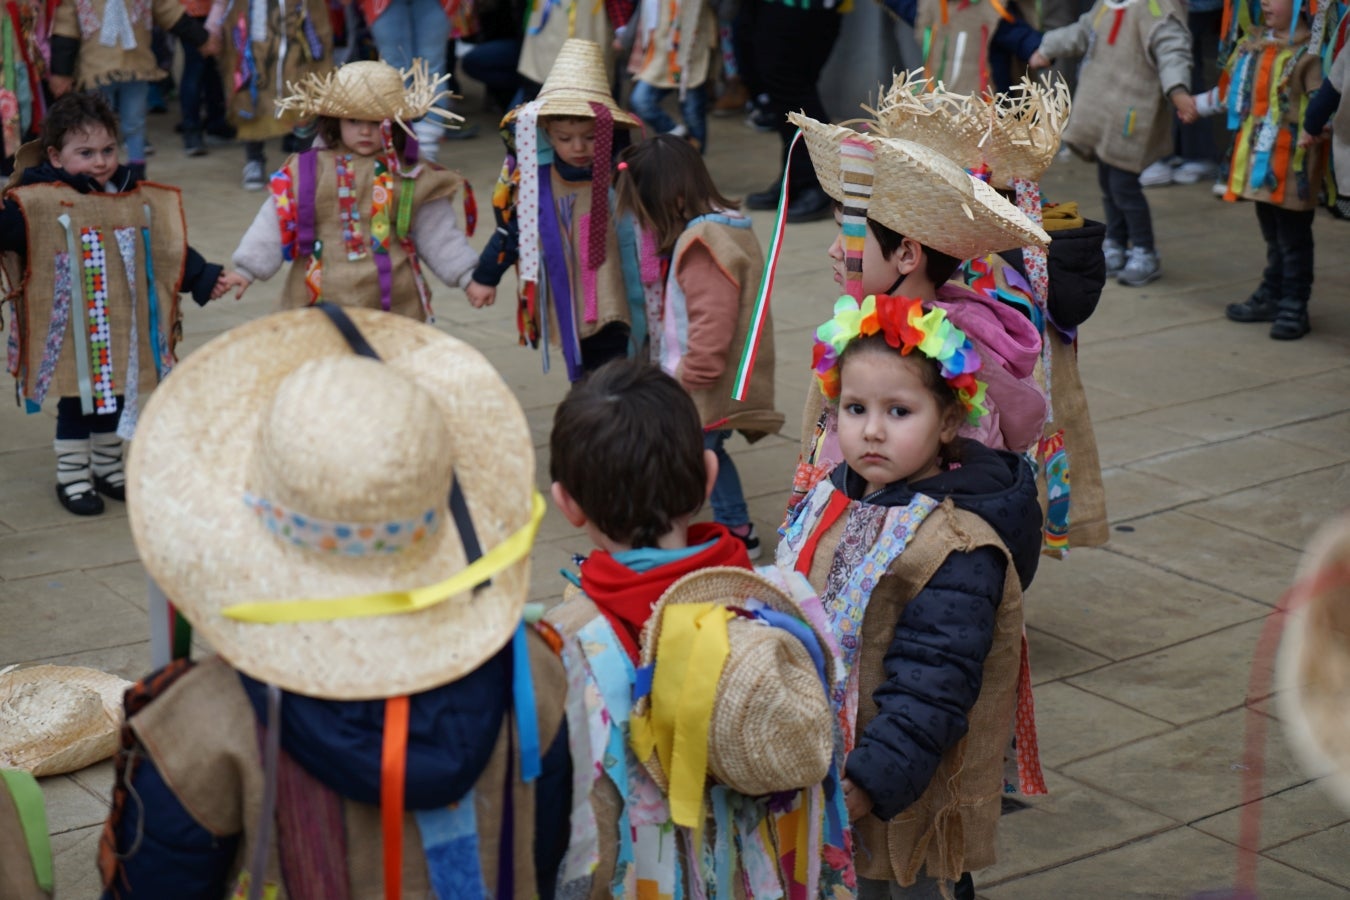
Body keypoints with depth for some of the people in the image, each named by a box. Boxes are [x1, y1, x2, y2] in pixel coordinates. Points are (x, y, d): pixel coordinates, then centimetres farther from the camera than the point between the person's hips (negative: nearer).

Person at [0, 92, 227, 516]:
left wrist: (204, 278, 15)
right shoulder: (39, 203, -13)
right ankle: (72, 476, 19)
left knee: (115, 399, 17)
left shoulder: (137, 201, 5)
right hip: (70, 335, -5)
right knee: (76, 403, 3)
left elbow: (170, 250, 14)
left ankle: (106, 465, 35)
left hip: (122, 334, 5)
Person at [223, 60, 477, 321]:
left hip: (395, 306, 0)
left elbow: (438, 234, 7)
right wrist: (246, 269, -1)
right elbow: (276, 223, 3)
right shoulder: (306, 171, 2)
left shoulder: (411, 177, 3)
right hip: (321, 303, 0)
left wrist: (467, 276, -1)